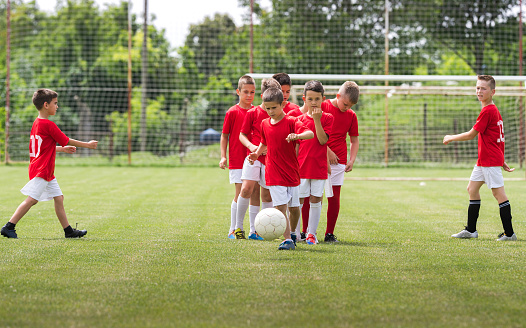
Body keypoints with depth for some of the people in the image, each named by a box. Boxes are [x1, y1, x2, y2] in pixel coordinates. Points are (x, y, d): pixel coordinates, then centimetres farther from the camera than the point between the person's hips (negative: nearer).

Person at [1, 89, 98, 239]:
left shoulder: (36, 123, 14)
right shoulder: (49, 125, -15)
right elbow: (66, 140, -8)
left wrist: (63, 149, 28)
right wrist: (88, 145, 3)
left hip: (47, 172, 10)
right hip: (41, 170, -10)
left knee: (59, 198, 10)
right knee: (31, 199, -10)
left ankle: (68, 231, 13)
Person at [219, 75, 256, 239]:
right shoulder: (232, 112, -2)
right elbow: (224, 135, 2)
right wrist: (223, 157, -6)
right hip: (237, 160, -3)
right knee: (240, 194, -6)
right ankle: (233, 230, 3)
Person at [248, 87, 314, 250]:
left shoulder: (291, 122, -7)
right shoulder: (265, 124, 7)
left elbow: (311, 134, -22)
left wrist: (297, 136, -40)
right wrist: (257, 153, 10)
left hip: (291, 172, -1)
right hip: (274, 174, 2)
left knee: (294, 207, 8)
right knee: (281, 207, -10)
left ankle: (293, 233, 31)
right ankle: (287, 240, -13)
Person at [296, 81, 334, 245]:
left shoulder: (327, 118, 0)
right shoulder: (299, 119, 5)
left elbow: (323, 140, -12)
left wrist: (317, 120, -18)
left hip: (319, 167, -1)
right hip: (301, 166, 1)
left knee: (315, 199, 3)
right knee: (298, 199, 1)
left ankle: (311, 233, 13)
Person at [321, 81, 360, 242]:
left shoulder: (351, 115, 9)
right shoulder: (322, 107, -2)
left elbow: (354, 140, 18)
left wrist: (352, 160, 5)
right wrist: (327, 151, -9)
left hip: (338, 161, 2)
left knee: (334, 198, 0)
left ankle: (330, 233, 10)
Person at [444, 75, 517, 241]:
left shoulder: (487, 111, -17)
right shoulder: (495, 110, 13)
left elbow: (471, 135, -13)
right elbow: (499, 137, 19)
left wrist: (451, 138, 2)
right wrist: (502, 160, 23)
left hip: (490, 161, -10)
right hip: (483, 160, 10)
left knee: (498, 193, -7)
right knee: (472, 188, 15)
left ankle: (509, 233, -4)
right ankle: (471, 230, 21)